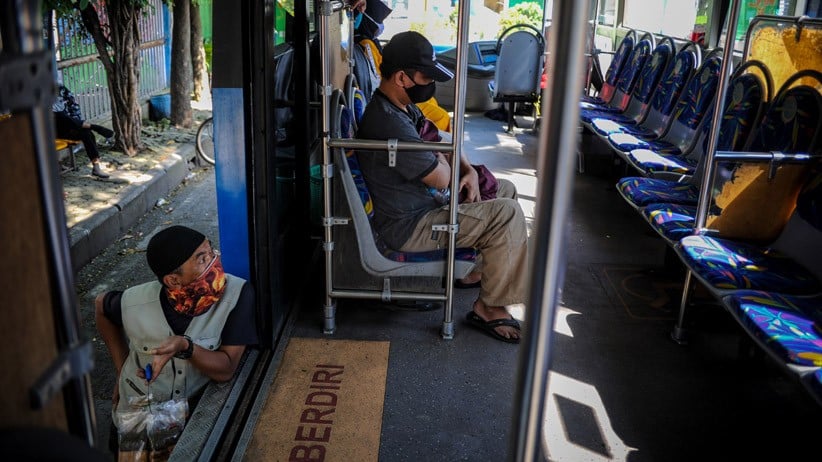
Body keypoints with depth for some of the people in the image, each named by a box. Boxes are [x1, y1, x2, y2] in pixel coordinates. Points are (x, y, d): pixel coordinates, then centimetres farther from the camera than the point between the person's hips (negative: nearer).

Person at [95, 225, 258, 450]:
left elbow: (226, 369, -22)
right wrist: (122, 369, 5)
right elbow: (101, 306, 4)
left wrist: (186, 347, -40)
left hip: (199, 408, -1)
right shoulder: (135, 303, -21)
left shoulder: (237, 294, -26)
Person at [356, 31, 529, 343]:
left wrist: (468, 169, -1)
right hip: (407, 227, -11)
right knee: (506, 215, -21)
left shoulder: (402, 106, 6)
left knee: (505, 190, 15)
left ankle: (474, 267, 24)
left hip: (418, 205, 11)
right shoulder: (391, 125, -28)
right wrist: (439, 155, 0)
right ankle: (488, 308, -7)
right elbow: (441, 178, -22)